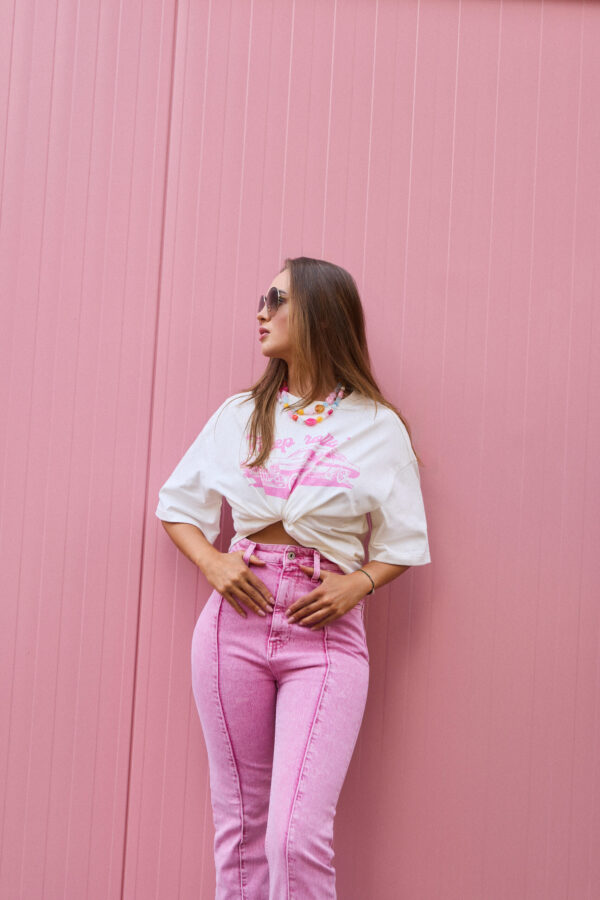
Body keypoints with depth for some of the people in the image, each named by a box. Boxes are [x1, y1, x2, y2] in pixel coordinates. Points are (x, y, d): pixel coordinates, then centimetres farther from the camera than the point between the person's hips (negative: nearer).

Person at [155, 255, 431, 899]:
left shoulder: (378, 427, 3)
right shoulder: (241, 414, 10)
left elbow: (402, 544, 9)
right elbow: (176, 505, 15)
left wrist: (358, 584, -11)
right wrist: (211, 561, -4)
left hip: (326, 631, -3)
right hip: (236, 618, 3)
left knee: (298, 834, -13)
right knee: (239, 822, 9)